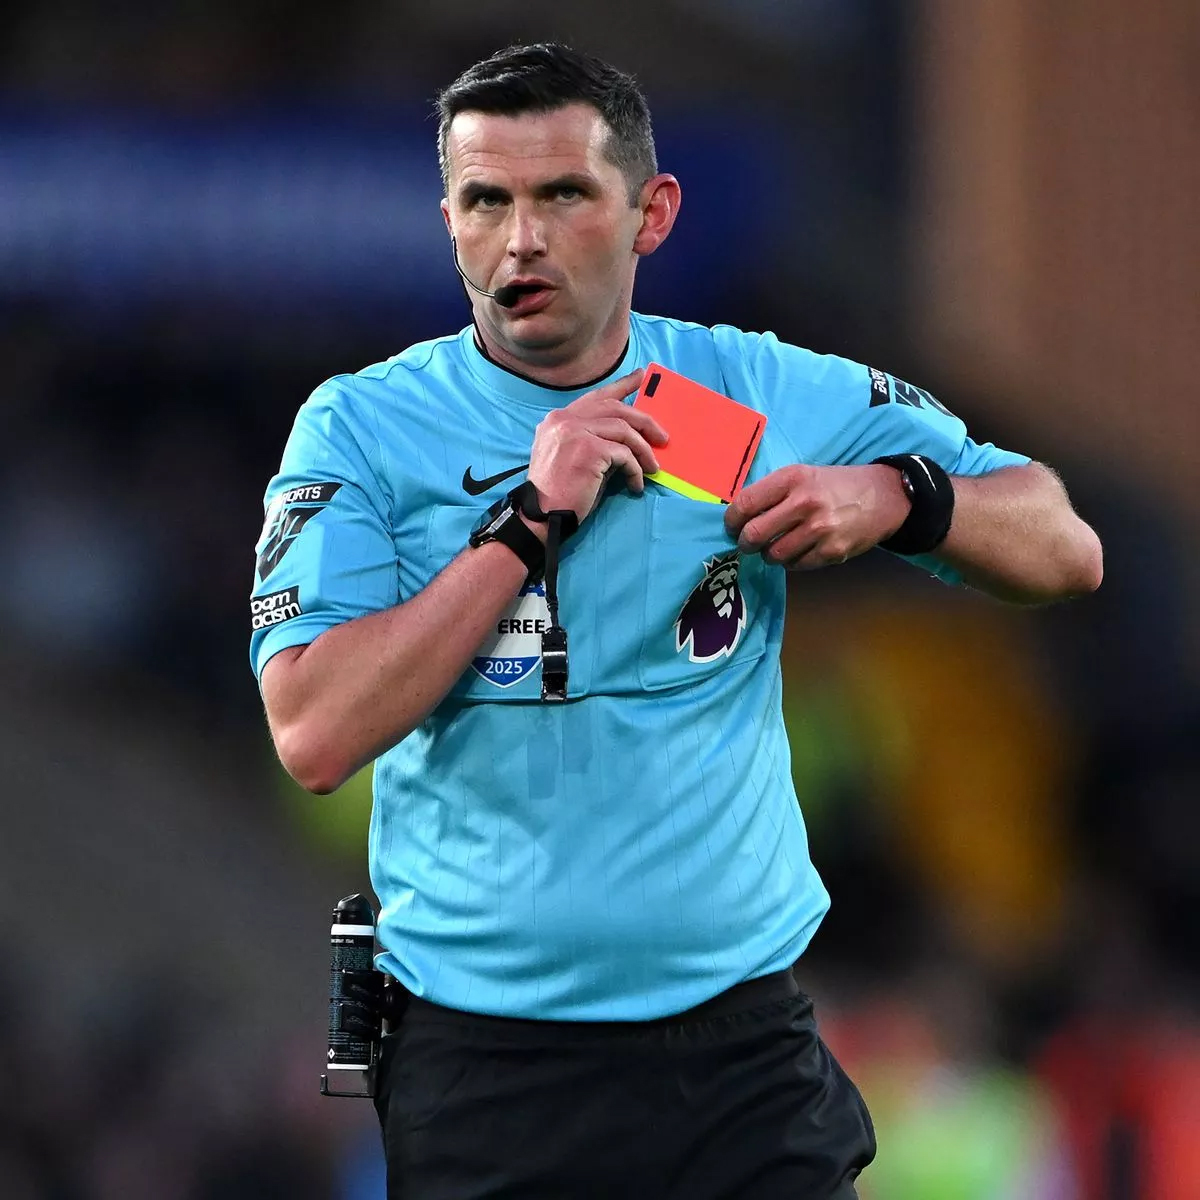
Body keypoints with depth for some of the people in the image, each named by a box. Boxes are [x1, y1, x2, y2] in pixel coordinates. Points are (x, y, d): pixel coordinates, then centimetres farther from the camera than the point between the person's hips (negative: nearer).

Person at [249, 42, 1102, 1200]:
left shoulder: (769, 394, 3)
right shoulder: (361, 428, -3)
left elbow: (1063, 552, 7)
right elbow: (315, 738, -15)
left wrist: (896, 496, -13)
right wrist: (530, 520, -18)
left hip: (746, 1052, 2)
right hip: (480, 1061, -1)